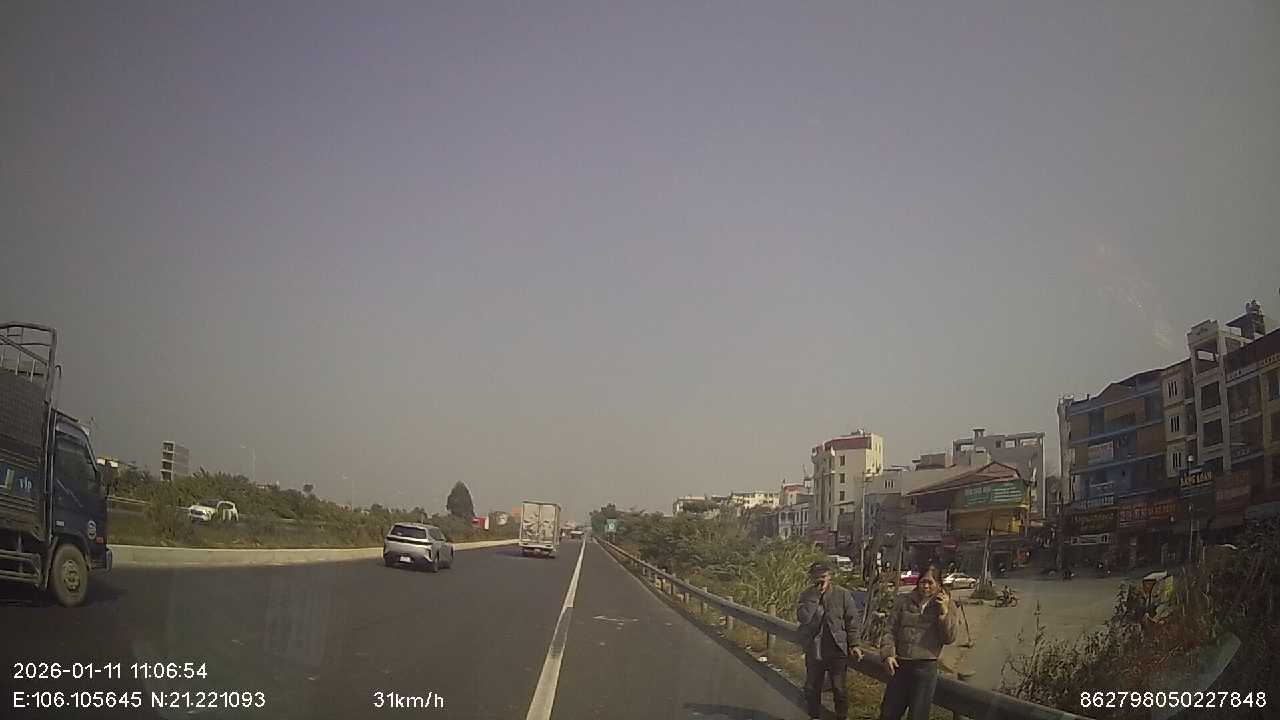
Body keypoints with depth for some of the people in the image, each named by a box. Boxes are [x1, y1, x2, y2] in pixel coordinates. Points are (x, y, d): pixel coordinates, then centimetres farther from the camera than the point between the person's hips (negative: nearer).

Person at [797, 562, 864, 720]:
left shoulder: (843, 594, -5)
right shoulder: (806, 595, -1)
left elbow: (852, 621, -2)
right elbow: (803, 617, -17)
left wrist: (853, 644, -7)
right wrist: (815, 596, -19)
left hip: (837, 650, -2)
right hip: (814, 651, 2)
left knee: (840, 689, 5)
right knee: (811, 688, 15)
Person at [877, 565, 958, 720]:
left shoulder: (947, 606, 1)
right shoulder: (903, 601, 4)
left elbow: (949, 638, -6)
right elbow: (890, 629, 4)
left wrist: (944, 612, -17)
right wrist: (888, 654, -9)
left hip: (926, 668, -2)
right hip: (900, 665, 2)